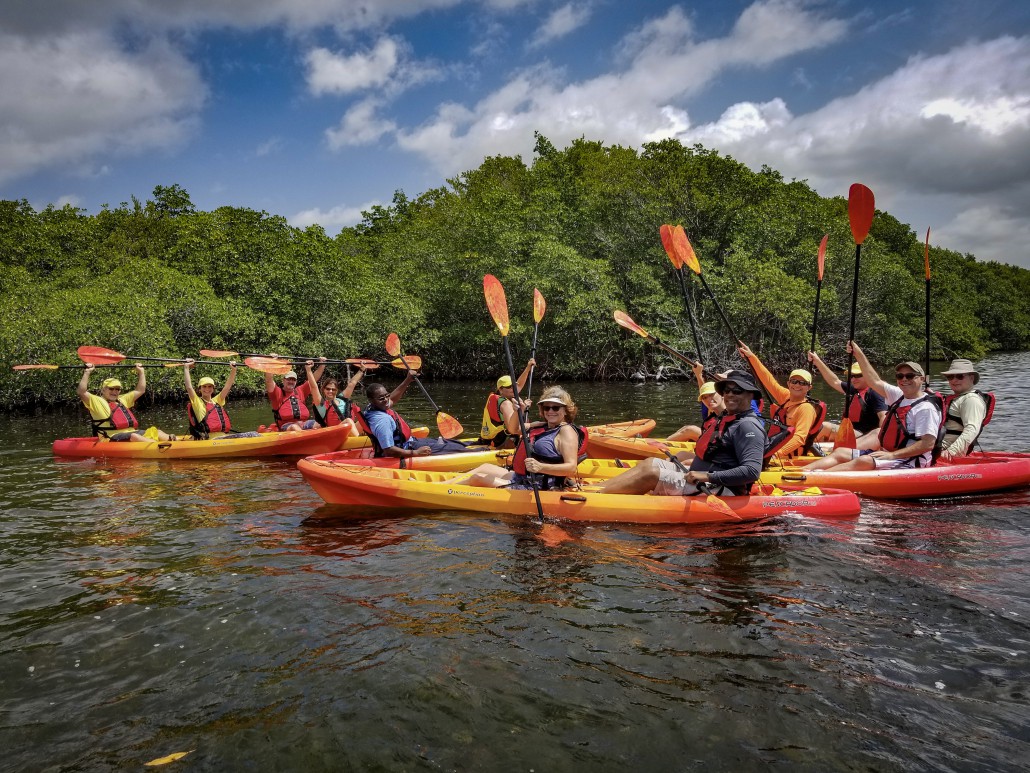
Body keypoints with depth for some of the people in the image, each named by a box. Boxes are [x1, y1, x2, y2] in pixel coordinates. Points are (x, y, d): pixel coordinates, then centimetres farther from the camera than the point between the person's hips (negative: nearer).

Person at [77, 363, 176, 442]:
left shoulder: (122, 400, 30)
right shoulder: (96, 401, 10)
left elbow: (140, 390, 35)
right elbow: (81, 392, -6)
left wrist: (141, 372, 34)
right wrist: (87, 373, -8)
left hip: (132, 433, 8)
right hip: (113, 438, -8)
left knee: (155, 431, -13)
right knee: (133, 436, -36)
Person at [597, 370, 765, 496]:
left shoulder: (748, 426, -13)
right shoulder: (726, 419, 18)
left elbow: (752, 471, -25)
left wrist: (708, 476, -27)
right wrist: (693, 461, 14)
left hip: (718, 491, -10)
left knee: (650, 473, -18)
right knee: (651, 463, -1)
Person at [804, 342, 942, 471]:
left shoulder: (926, 407, -13)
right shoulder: (899, 396, 13)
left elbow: (928, 444, -21)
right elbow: (875, 381, 20)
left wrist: (892, 455, -25)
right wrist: (859, 354, 17)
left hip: (911, 461, -10)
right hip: (888, 453, 10)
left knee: (864, 461, -33)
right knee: (841, 453, -2)